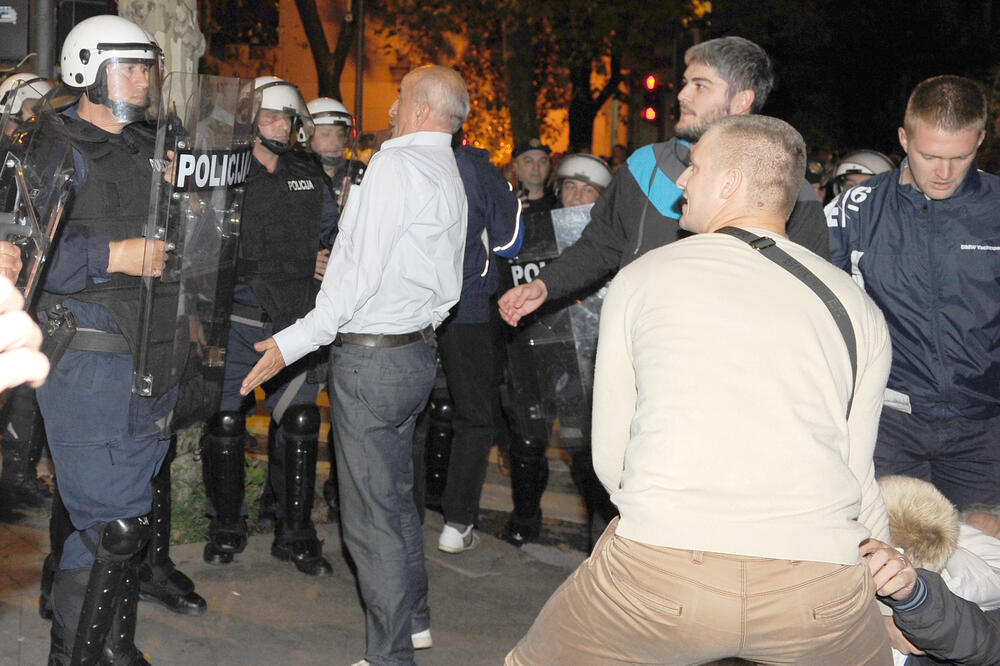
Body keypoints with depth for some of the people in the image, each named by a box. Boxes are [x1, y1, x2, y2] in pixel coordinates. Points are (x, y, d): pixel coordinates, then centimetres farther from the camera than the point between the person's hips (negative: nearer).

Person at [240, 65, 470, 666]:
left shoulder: (397, 164, -14)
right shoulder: (452, 178, 15)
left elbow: (361, 272, -20)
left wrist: (293, 343, -18)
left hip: (371, 358, -10)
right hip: (417, 351, 10)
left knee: (371, 515, -2)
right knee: (397, 497, 22)